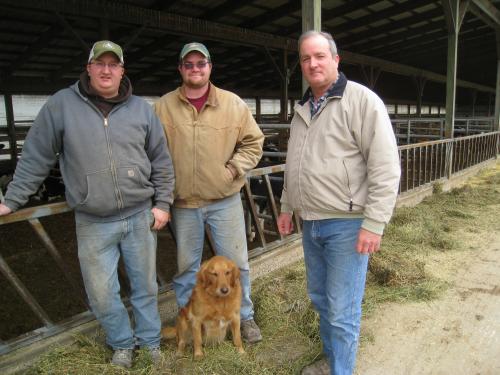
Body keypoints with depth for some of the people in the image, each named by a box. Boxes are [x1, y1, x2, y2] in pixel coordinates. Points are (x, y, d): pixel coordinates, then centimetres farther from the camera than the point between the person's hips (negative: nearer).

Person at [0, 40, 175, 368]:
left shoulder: (141, 108, 3)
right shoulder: (61, 105, -2)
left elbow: (162, 161, 6)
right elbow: (36, 158, 3)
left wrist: (163, 203, 2)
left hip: (140, 216, 1)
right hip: (92, 224, -1)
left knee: (145, 285, 14)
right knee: (102, 292, 11)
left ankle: (150, 341, 37)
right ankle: (122, 343, 37)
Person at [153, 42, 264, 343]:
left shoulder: (233, 104, -2)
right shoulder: (164, 106, 0)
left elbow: (253, 142, 3)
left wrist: (232, 170, -8)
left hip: (225, 199, 0)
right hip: (183, 202, 1)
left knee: (236, 262, 10)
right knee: (186, 265, 16)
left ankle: (245, 316, 32)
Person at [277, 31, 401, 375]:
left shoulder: (362, 100, -11)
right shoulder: (303, 109, 13)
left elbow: (385, 168, -16)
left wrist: (374, 224, -19)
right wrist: (287, 207, 20)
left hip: (347, 225, -7)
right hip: (311, 224, 8)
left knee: (342, 311, 2)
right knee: (320, 299, 20)